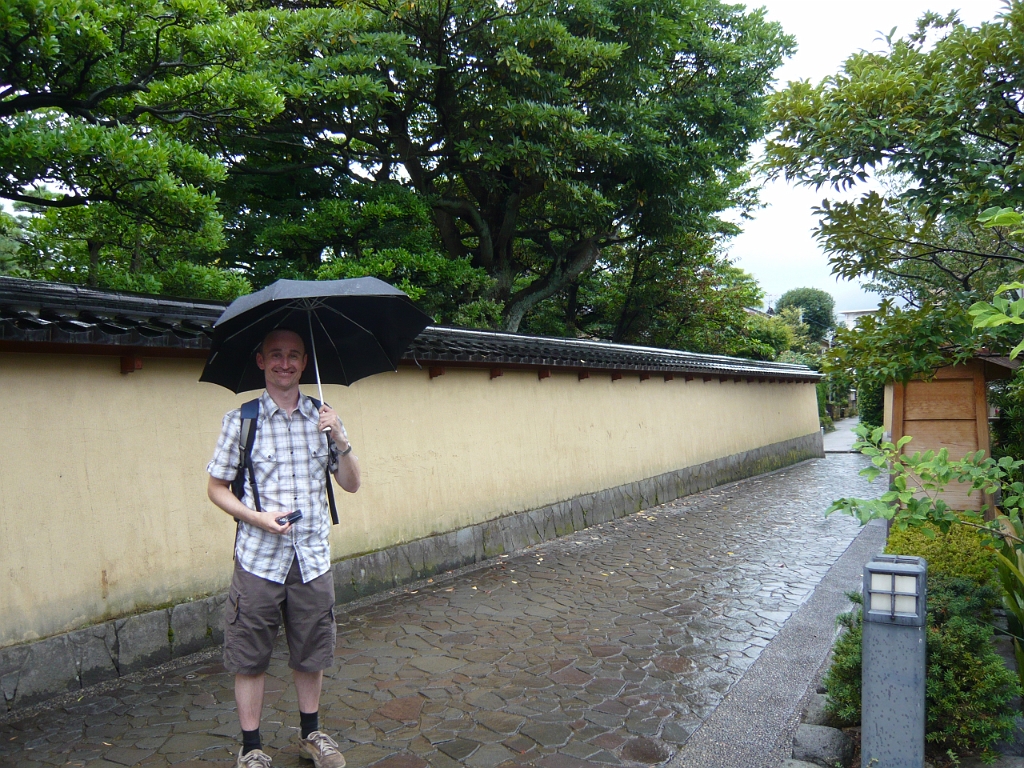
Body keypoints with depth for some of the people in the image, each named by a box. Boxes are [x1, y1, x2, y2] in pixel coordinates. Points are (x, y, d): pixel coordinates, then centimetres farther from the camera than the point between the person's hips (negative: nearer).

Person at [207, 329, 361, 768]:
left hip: (313, 557, 2)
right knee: (250, 657, 8)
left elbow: (351, 485, 3)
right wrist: (256, 518, -15)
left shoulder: (322, 418, 4)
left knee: (311, 653, 15)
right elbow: (216, 488, 1)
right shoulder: (240, 421, -3)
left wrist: (340, 440, -14)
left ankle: (311, 733, 36)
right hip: (259, 559, -2)